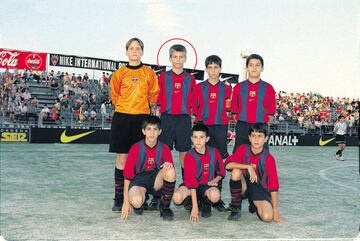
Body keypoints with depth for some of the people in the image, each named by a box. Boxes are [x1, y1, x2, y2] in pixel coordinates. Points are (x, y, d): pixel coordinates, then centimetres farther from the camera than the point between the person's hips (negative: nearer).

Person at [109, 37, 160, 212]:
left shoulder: (148, 73, 7)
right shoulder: (120, 73, 6)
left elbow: (154, 95, 9)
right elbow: (114, 96, 10)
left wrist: (141, 106, 6)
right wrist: (126, 106, 3)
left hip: (142, 118, 0)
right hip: (122, 118, 0)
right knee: (122, 158, 0)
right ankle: (119, 198, 6)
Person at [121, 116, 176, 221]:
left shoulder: (164, 148, -1)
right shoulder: (136, 148, -7)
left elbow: (171, 169, 1)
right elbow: (127, 175, -5)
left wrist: (169, 165, -26)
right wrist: (126, 202, -7)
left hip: (157, 180, 2)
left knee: (170, 171, -31)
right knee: (136, 201, -35)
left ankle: (165, 207, -9)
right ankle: (141, 203, 7)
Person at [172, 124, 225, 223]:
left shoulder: (214, 152, -5)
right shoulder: (189, 156, -15)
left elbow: (221, 172, 10)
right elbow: (190, 181, -20)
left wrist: (215, 180, -14)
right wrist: (194, 207, -25)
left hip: (207, 185, 1)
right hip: (192, 185, -1)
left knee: (215, 195, -35)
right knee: (177, 198, -32)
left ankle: (205, 204, 3)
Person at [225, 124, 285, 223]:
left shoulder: (269, 158, -14)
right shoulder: (243, 149, -9)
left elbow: (274, 185, -15)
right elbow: (227, 164, -23)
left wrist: (275, 212, -18)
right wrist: (248, 166, -33)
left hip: (260, 189, 0)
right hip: (244, 184, 1)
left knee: (267, 217, -25)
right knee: (236, 172, -32)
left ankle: (254, 205, 13)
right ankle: (235, 207, -11)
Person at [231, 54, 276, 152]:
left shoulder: (268, 88, 5)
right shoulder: (238, 87, 6)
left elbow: (271, 112, 6)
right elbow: (234, 110, 9)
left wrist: (263, 122, -4)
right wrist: (241, 121, -1)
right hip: (242, 128, 1)